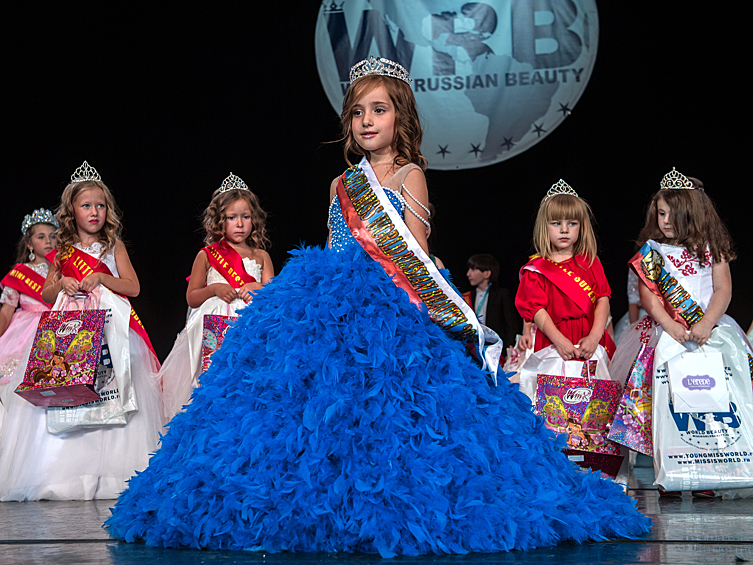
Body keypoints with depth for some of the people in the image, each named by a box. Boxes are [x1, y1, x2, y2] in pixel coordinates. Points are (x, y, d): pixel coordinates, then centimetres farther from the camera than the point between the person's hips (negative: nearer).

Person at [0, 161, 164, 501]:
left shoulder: (113, 247, 9)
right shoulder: (62, 252, 13)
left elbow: (133, 286, 3)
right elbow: (46, 294, 16)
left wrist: (102, 278, -11)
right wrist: (61, 284, -5)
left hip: (111, 328, -2)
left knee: (108, 393, -13)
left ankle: (107, 473, -12)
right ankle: (66, 473, -9)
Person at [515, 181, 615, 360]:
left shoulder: (590, 263, 13)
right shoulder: (536, 268, 6)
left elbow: (603, 299, 3)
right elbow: (537, 309, -3)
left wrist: (594, 337, -12)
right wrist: (560, 340, -17)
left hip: (589, 341, 2)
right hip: (552, 341, -2)